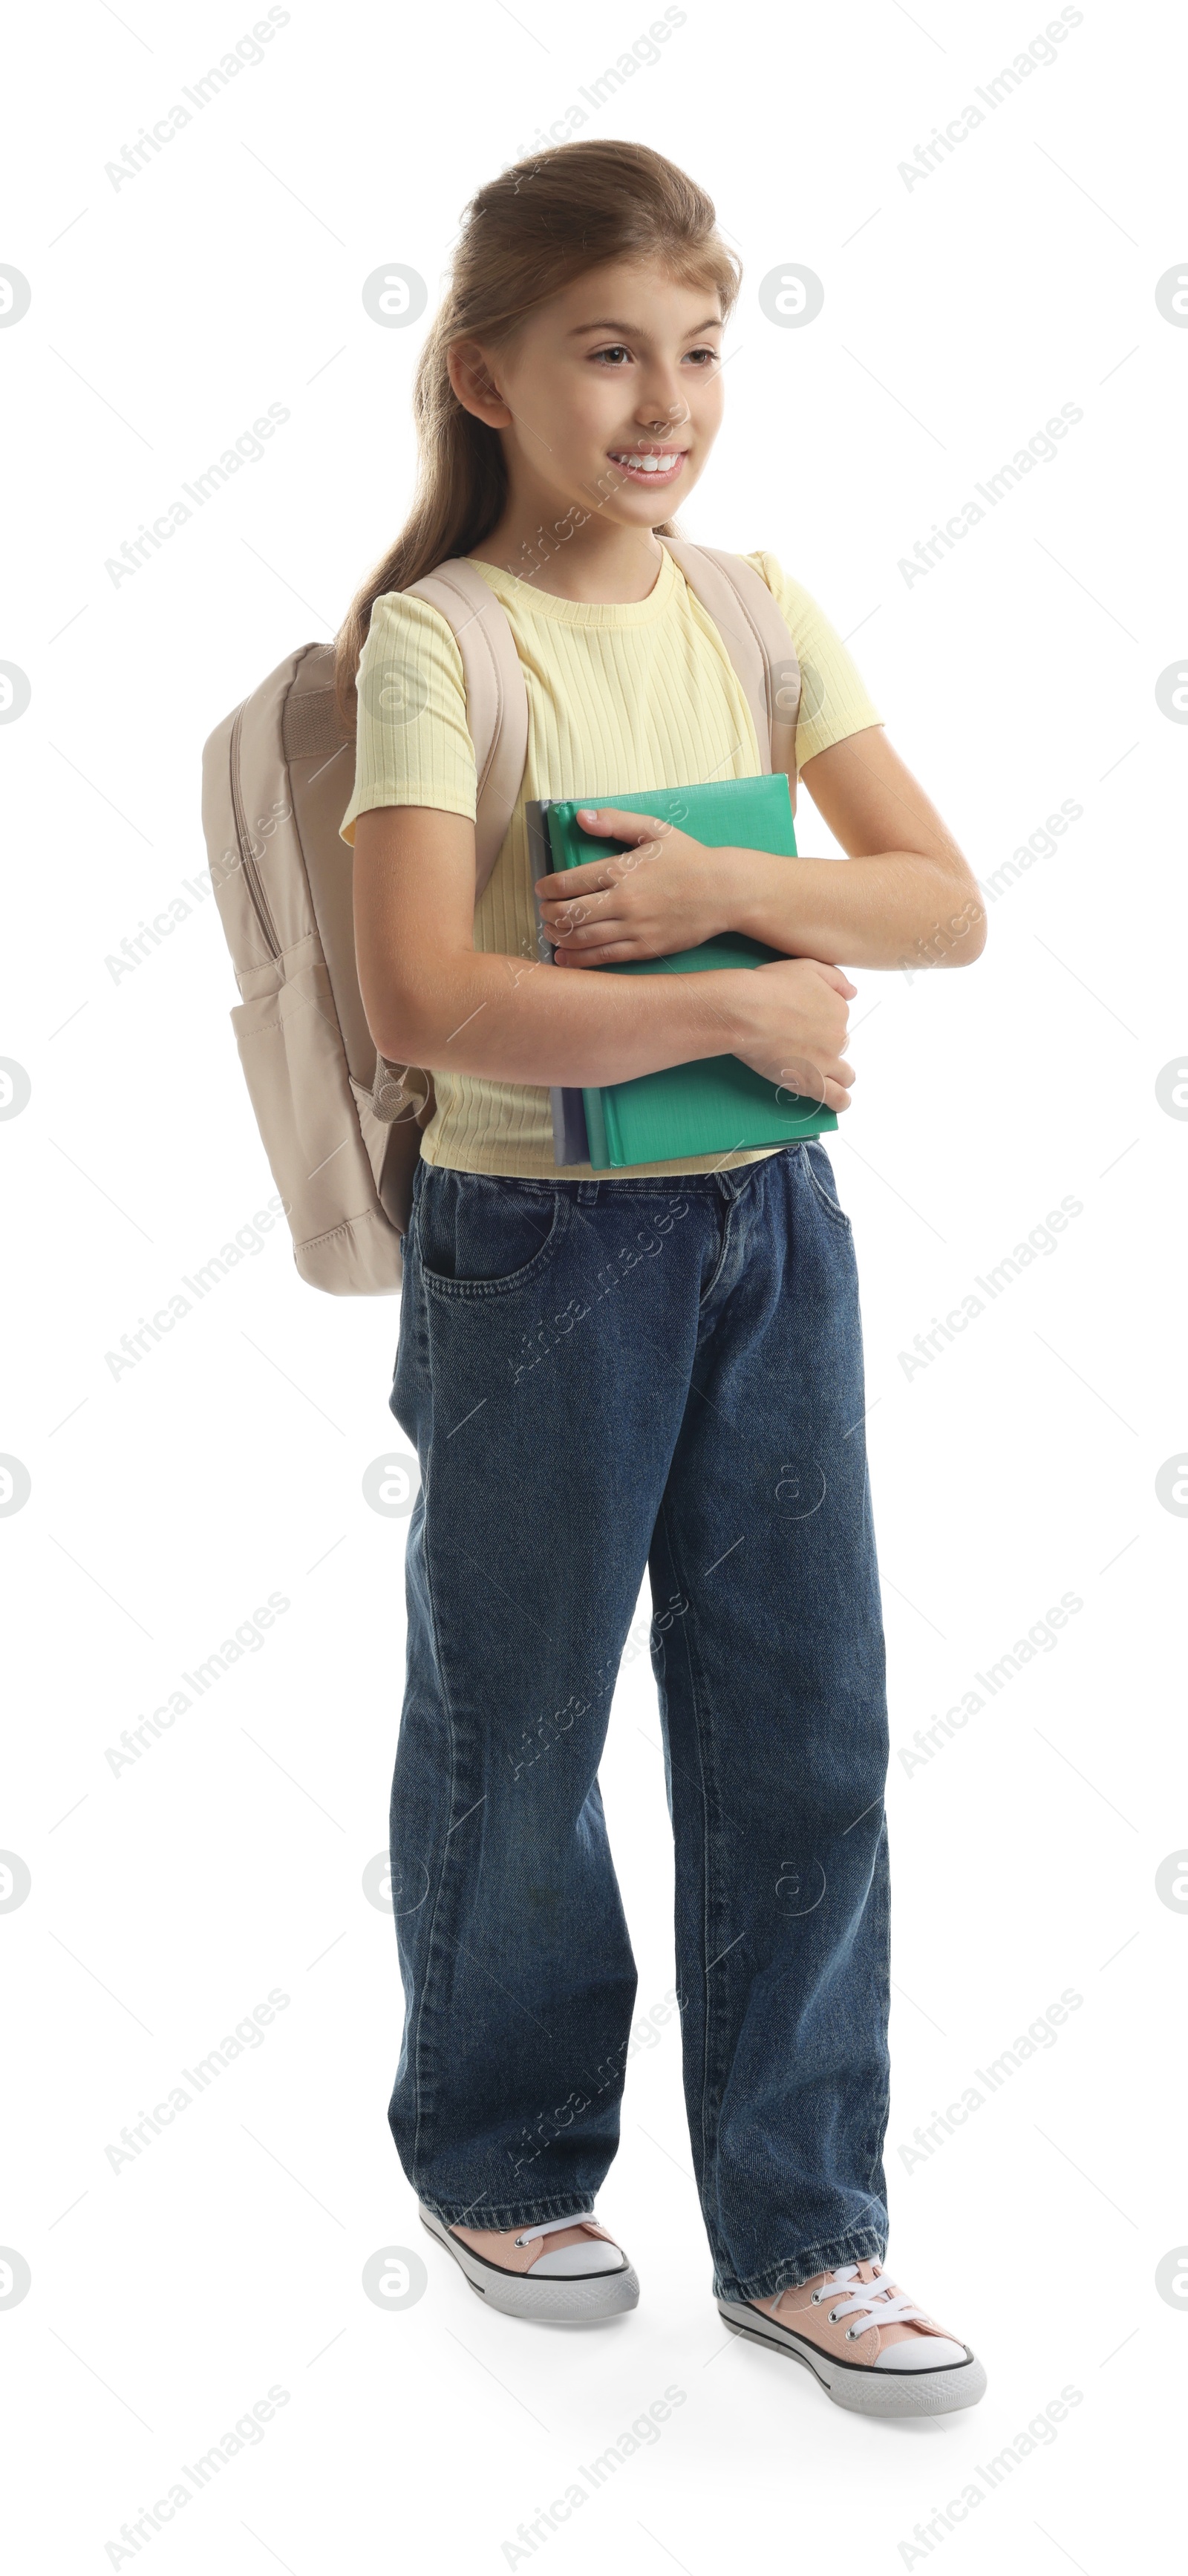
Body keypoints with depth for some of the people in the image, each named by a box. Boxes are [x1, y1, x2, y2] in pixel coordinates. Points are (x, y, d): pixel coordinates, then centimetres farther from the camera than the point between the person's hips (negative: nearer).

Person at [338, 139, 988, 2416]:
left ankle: (800, 2231, 23)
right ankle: (500, 2161, 35)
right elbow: (424, 1004, -23)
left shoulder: (754, 606, 4)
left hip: (771, 1227, 5)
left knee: (807, 1732, 8)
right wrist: (739, 1010, -20)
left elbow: (947, 902, 1)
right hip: (539, 1247, -5)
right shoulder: (438, 641, -11)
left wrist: (725, 887, -16)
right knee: (515, 1738, 11)